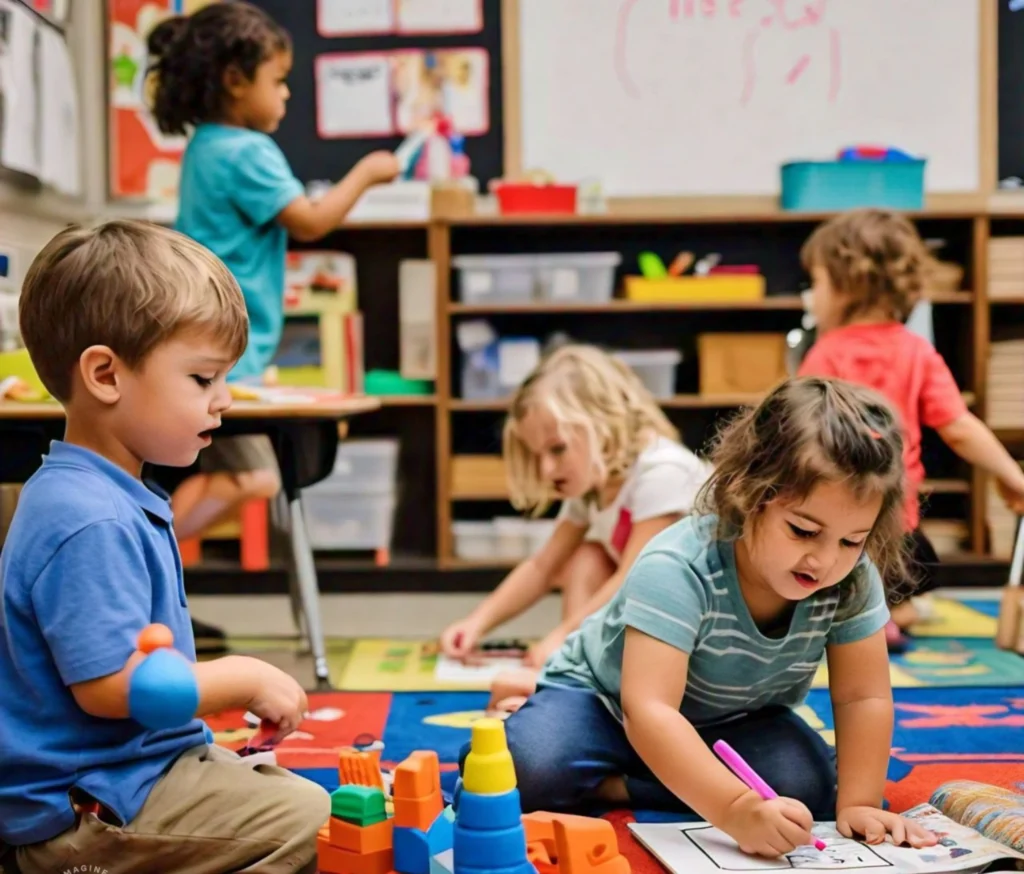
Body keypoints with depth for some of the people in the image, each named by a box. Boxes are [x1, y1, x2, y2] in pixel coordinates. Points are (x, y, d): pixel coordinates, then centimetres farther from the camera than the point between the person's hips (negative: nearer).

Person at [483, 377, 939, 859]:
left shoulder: (854, 581, -21)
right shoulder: (678, 569, -37)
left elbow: (863, 697, -13)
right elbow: (648, 710, -45)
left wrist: (856, 804, -27)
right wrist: (737, 809, -56)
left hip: (731, 722, 5)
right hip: (603, 698, -5)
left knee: (809, 783, -25)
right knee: (528, 766, -33)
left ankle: (604, 788, -12)